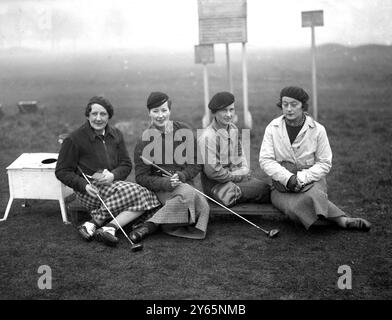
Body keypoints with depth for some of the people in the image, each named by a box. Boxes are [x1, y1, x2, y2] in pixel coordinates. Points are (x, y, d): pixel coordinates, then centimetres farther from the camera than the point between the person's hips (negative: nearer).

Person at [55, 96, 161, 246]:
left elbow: (126, 164, 11)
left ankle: (108, 228, -25)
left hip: (113, 183, 6)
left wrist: (113, 175, -12)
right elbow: (62, 171, -1)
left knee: (145, 200, -21)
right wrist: (85, 186, -17)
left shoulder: (116, 135, 14)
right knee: (135, 192, -29)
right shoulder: (74, 139, -1)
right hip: (91, 189, -6)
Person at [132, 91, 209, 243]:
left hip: (186, 183, 3)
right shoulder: (144, 141, 0)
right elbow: (141, 177, -2)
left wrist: (181, 176, -14)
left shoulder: (184, 131, 5)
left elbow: (197, 163, 6)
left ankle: (149, 226, -24)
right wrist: (165, 183, -20)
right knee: (187, 192, -36)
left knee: (203, 206, -30)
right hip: (161, 189, -3)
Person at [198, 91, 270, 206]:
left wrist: (245, 170, 1)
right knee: (264, 190, -21)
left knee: (266, 186, -12)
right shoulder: (208, 136, -20)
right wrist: (238, 176, -12)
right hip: (216, 185, -8)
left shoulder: (233, 128, 8)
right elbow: (212, 172, -21)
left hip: (238, 176, 8)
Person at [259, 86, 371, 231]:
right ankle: (342, 220, -23)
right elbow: (265, 160, -6)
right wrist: (288, 178, -21)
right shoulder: (272, 128, 1)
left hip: (311, 181, 0)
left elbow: (325, 163, -2)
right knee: (295, 208, -32)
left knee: (312, 196, -37)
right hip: (282, 184, 1)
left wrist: (301, 178, -17)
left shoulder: (317, 129, -1)